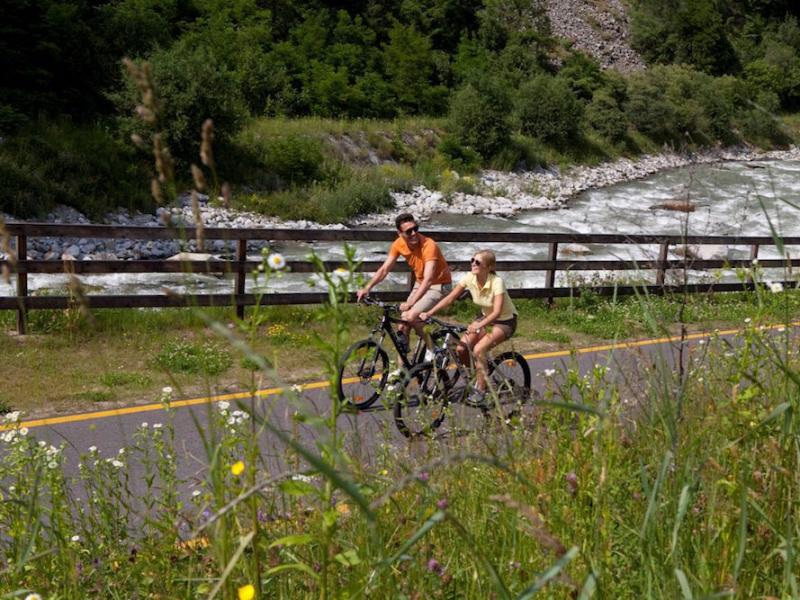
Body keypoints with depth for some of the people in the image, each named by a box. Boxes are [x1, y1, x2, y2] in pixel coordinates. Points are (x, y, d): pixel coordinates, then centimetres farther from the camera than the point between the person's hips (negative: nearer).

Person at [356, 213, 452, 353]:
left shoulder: (428, 246, -31)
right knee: (403, 322, 1)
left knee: (412, 316, -25)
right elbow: (384, 269, -4)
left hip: (438, 285, -7)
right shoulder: (399, 244, -12)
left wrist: (410, 303, -47)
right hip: (420, 283, 7)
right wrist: (367, 288, -18)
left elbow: (428, 280, -38)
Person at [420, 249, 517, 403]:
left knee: (478, 349, -27)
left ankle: (481, 388, -7)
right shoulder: (469, 278, -14)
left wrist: (479, 326, -55)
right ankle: (479, 375, 14)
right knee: (461, 349, -12)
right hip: (485, 316, 6)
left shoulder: (496, 282, -30)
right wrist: (428, 313, -25)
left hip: (505, 321, -6)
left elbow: (497, 311, -39)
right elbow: (449, 298, -14)